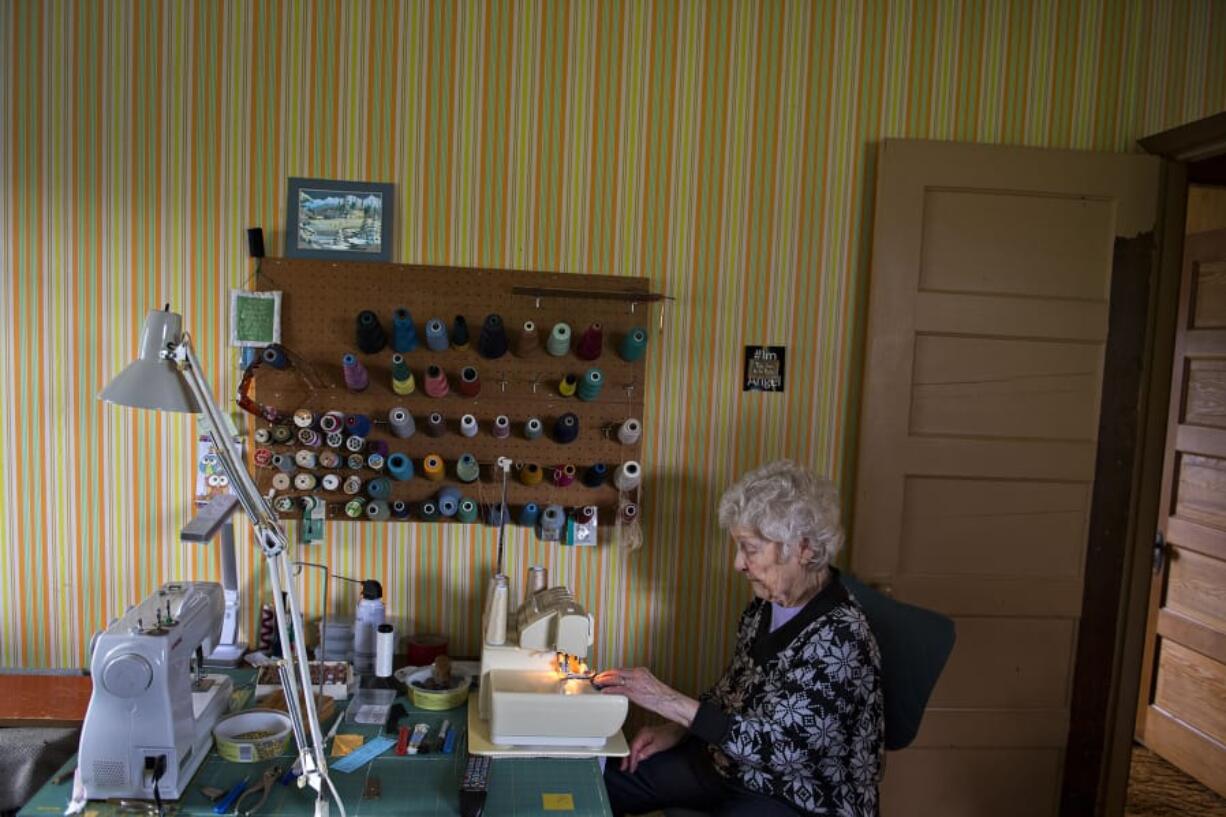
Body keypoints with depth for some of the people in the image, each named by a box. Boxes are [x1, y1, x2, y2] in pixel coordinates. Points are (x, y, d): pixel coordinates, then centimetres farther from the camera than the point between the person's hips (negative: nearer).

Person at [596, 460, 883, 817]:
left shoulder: (838, 639, -28)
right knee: (603, 779, 2)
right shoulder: (766, 604, -3)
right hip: (729, 761, 8)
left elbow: (772, 747, -30)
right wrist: (675, 730, -3)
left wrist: (669, 701, -30)